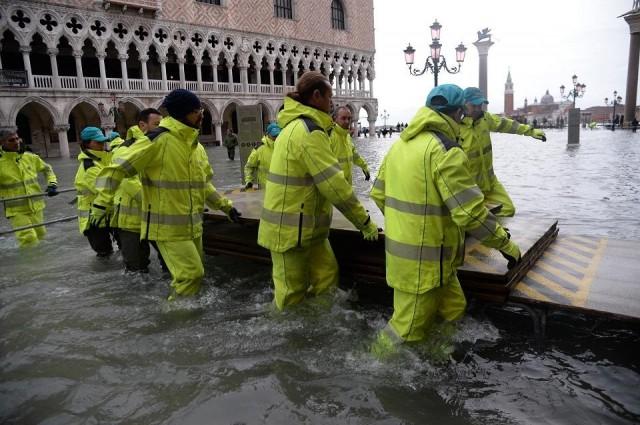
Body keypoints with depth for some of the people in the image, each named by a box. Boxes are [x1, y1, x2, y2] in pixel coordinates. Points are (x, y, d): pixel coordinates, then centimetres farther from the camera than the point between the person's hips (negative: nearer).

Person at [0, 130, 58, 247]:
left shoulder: (30, 157, 0)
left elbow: (47, 169, 16)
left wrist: (52, 184, 2)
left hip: (36, 206, 4)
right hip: (16, 211, -4)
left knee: (40, 235, 17)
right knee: (29, 240, -13)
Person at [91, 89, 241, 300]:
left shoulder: (196, 146, 9)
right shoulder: (158, 140, -17)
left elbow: (203, 184, 19)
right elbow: (117, 168, -16)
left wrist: (226, 206, 15)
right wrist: (102, 203, -21)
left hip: (192, 225, 8)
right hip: (168, 227, -8)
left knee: (193, 273, 17)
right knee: (191, 274, -10)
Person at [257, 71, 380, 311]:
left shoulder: (297, 126, 13)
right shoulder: (309, 131, -20)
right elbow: (335, 185, -22)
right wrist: (365, 222, -13)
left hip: (307, 227, 10)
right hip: (290, 230, -10)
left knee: (326, 278, 14)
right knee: (293, 293, 5)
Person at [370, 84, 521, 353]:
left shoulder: (400, 144, 9)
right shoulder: (445, 149, -18)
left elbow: (379, 194, 15)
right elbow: (471, 212, -21)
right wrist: (506, 245, -7)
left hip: (400, 249, 9)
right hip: (425, 261, -9)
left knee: (453, 313, 20)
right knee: (408, 329, 7)